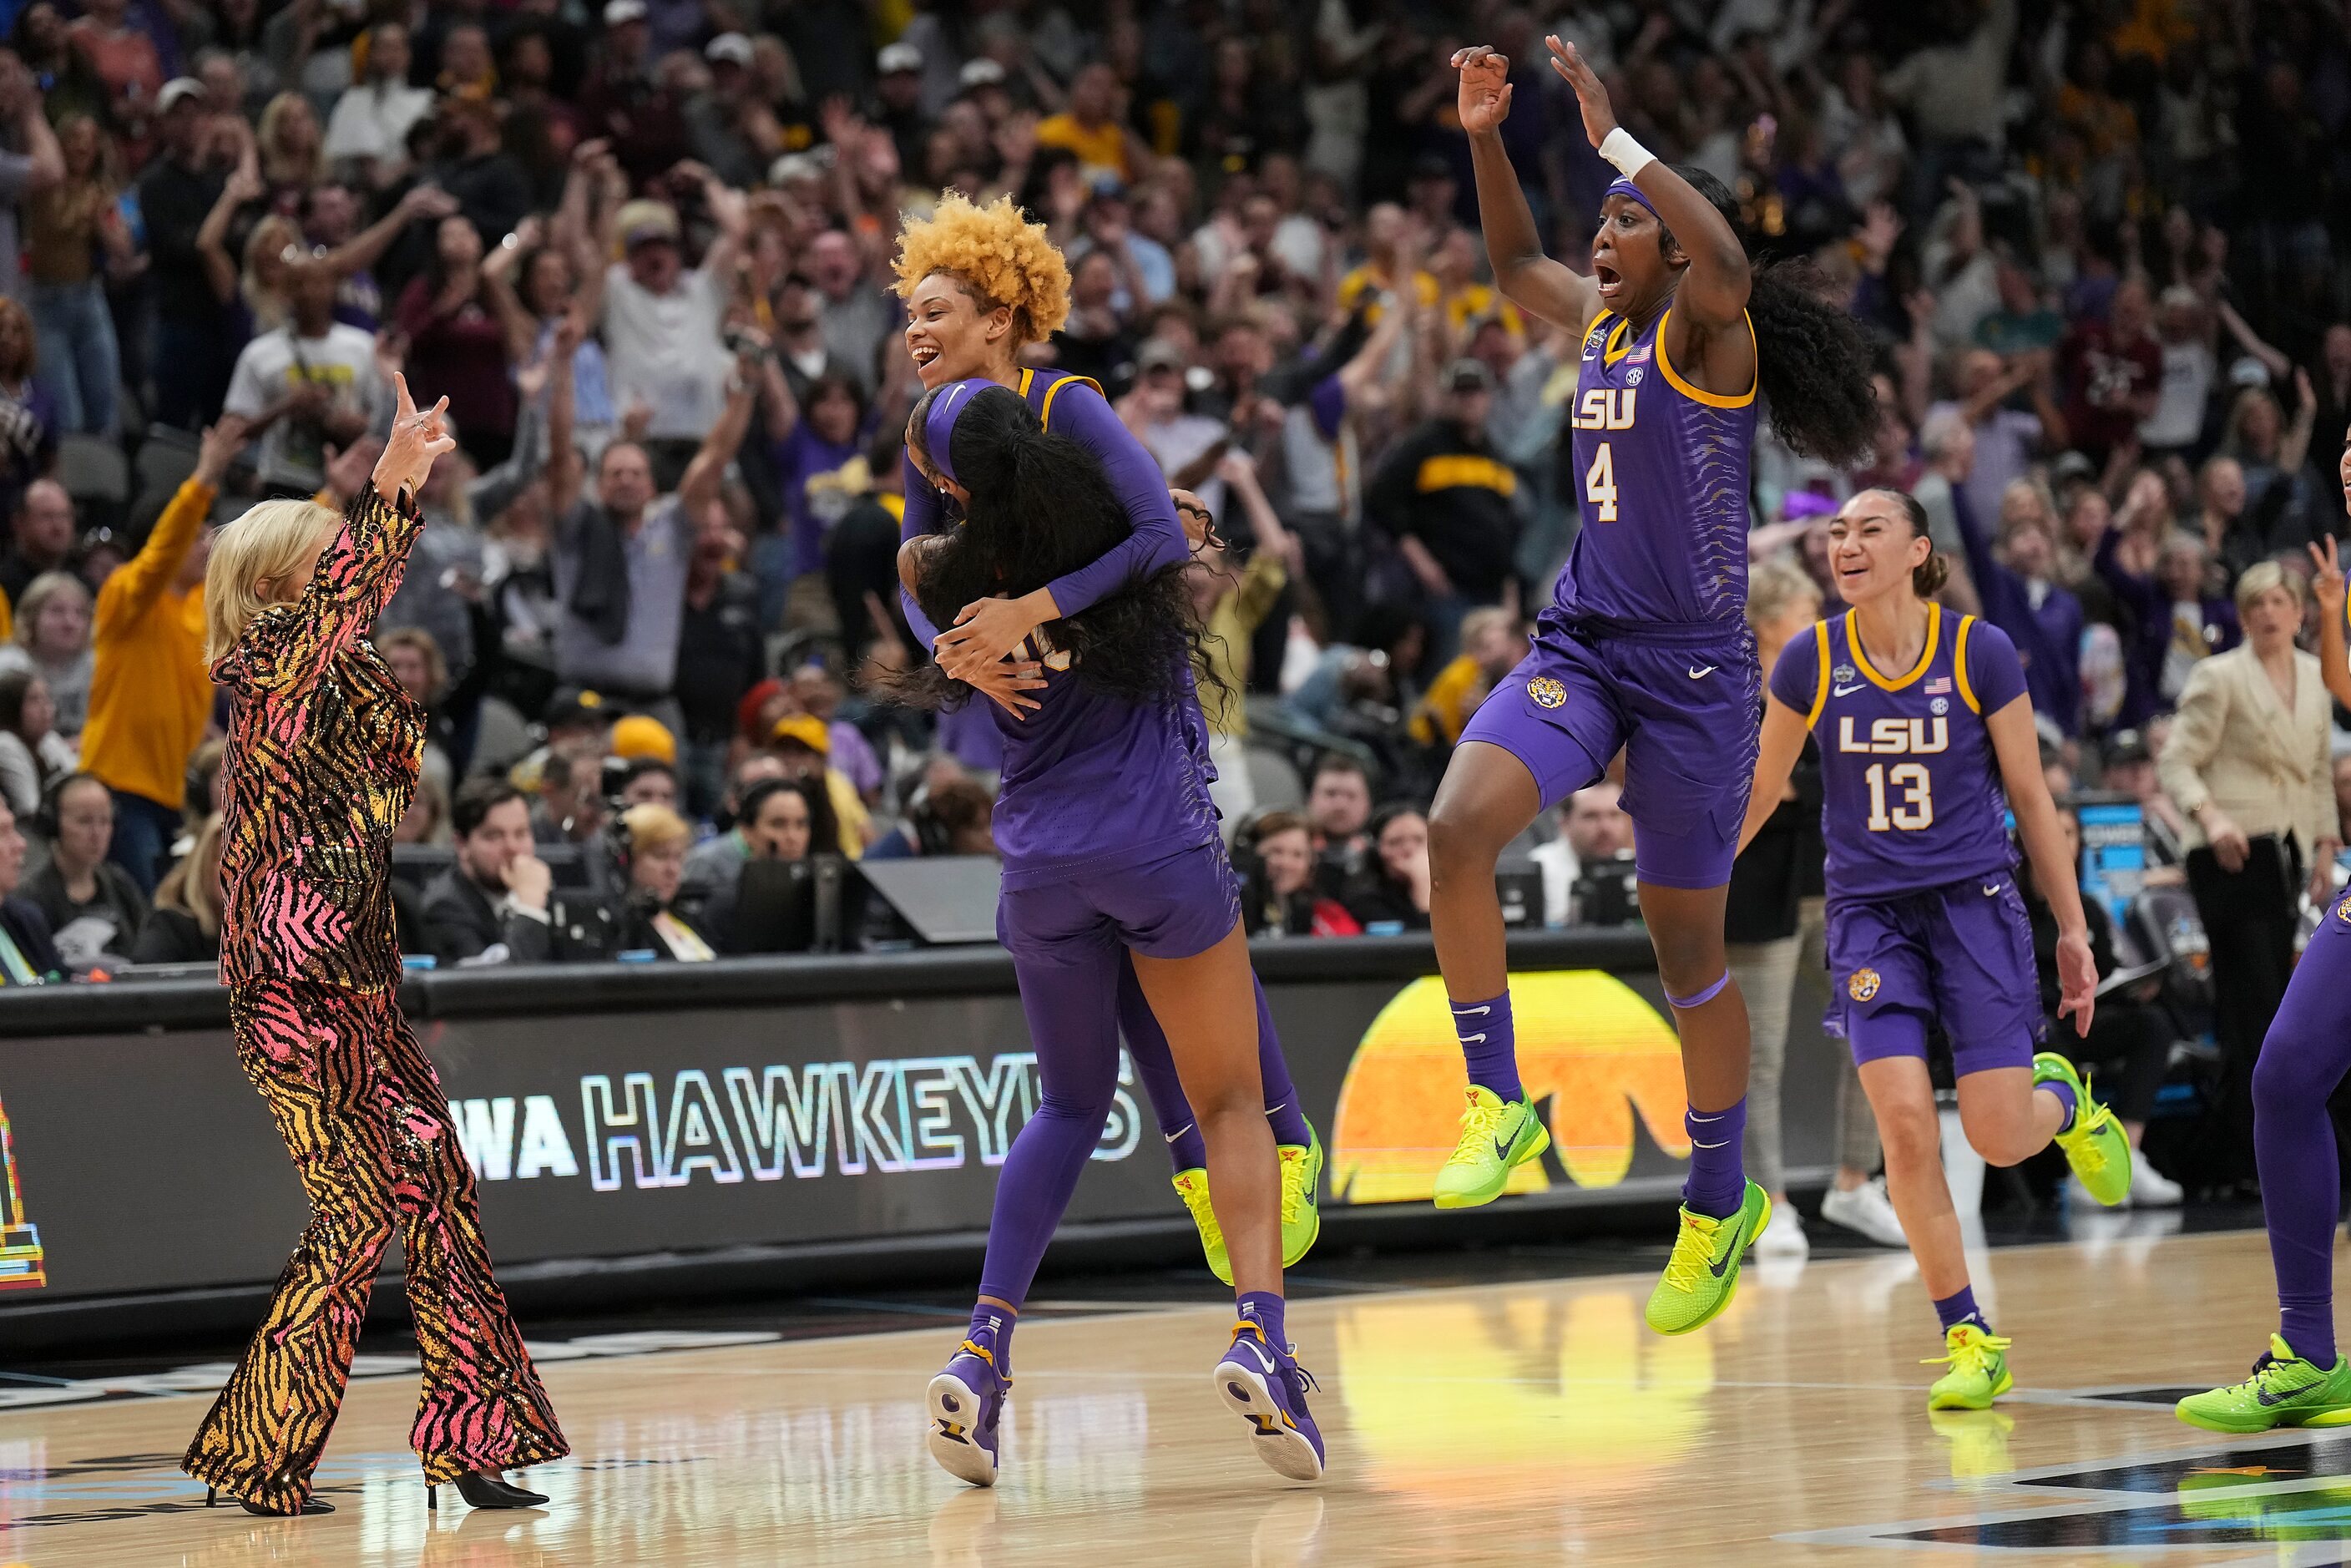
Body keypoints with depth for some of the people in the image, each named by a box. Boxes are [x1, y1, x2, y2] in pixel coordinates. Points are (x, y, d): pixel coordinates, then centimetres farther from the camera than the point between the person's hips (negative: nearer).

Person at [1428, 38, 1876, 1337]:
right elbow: (1515, 266, 29)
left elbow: (1728, 268, -35)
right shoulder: (1602, 319, 9)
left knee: (1687, 947, 4)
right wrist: (1485, 141, 16)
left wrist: (1613, 136, -32)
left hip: (1691, 667, -6)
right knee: (1457, 829, -21)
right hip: (1578, 645, 6)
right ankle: (1499, 1106, -11)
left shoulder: (1706, 333, -11)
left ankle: (1719, 1205, 22)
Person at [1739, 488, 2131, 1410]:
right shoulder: (1810, 664, -2)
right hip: (1870, 913, 1)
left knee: (1997, 1135, -9)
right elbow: (1761, 789, 12)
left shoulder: (1981, 653, -6)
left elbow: (2030, 796, 2)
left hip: (1975, 902, -1)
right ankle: (1969, 1341, -2)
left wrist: (2073, 931, 3)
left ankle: (2062, 1101, 30)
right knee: (1906, 1124, -15)